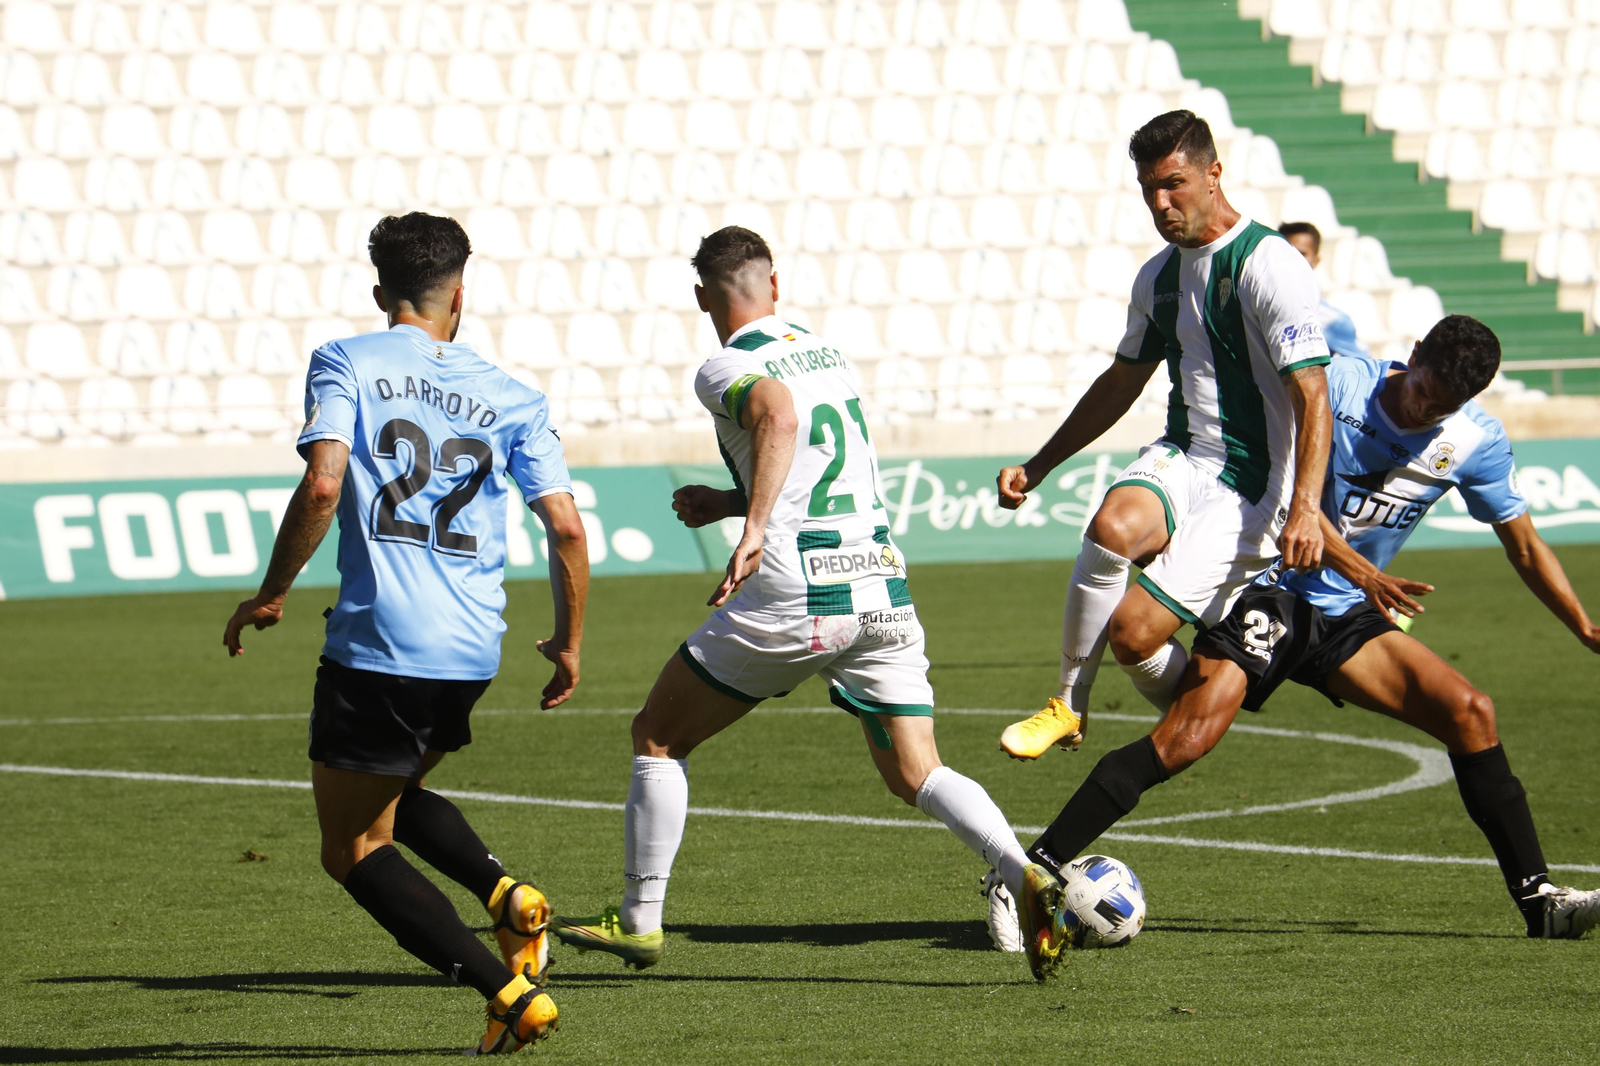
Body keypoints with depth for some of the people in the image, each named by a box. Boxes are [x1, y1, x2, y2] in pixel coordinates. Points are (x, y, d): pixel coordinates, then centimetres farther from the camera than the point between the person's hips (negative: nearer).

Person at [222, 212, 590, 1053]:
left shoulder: (344, 365, 1)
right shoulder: (510, 398, 10)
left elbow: (322, 486, -14)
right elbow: (566, 527, 3)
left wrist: (270, 594, -3)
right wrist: (568, 644, 16)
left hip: (375, 644, -5)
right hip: (472, 651, 5)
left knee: (353, 851, 7)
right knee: (395, 796, 30)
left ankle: (511, 993, -7)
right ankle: (506, 895, 4)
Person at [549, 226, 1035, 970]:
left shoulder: (728, 371, -6)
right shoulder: (828, 354, 18)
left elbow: (778, 414, -30)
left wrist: (752, 530, -36)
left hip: (793, 599, -6)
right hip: (883, 586, 6)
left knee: (657, 740, 11)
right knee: (915, 775, 7)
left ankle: (639, 922, 14)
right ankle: (1029, 879, -16)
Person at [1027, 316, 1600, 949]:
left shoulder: (1476, 442, 1)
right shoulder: (1339, 385, -13)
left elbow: (1525, 548, 13)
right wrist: (1358, 571, -30)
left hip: (1348, 615, 5)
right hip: (1271, 594, -5)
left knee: (1469, 711, -9)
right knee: (1188, 735, -23)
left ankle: (1536, 898, -1)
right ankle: (1037, 868, -23)